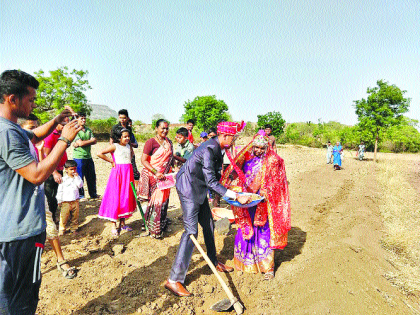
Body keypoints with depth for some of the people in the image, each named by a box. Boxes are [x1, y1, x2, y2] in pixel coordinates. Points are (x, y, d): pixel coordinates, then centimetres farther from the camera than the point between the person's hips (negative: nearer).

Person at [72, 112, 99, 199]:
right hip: (79, 157, -6)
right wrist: (91, 140, -3)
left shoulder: (88, 130, 12)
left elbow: (94, 141, 0)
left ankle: (93, 194, 26)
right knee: (79, 177, 2)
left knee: (92, 177, 13)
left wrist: (82, 143, -13)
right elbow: (80, 143, -17)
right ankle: (80, 195, 17)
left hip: (88, 157, 6)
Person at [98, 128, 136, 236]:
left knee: (126, 197, 10)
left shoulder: (129, 146, 11)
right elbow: (100, 153, -14)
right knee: (115, 198, -3)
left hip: (128, 173, 6)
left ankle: (122, 223, 22)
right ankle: (114, 226, 6)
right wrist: (111, 161, -8)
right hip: (118, 173, -6)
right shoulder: (114, 146, -6)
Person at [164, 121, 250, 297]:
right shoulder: (209, 149, -25)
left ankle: (214, 262, 37)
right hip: (188, 188, -10)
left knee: (208, 225, 17)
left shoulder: (219, 149, 5)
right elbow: (211, 182, -29)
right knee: (191, 231, -11)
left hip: (199, 188, 10)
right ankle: (174, 280, -4)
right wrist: (236, 197, -29)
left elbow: (216, 175, 16)